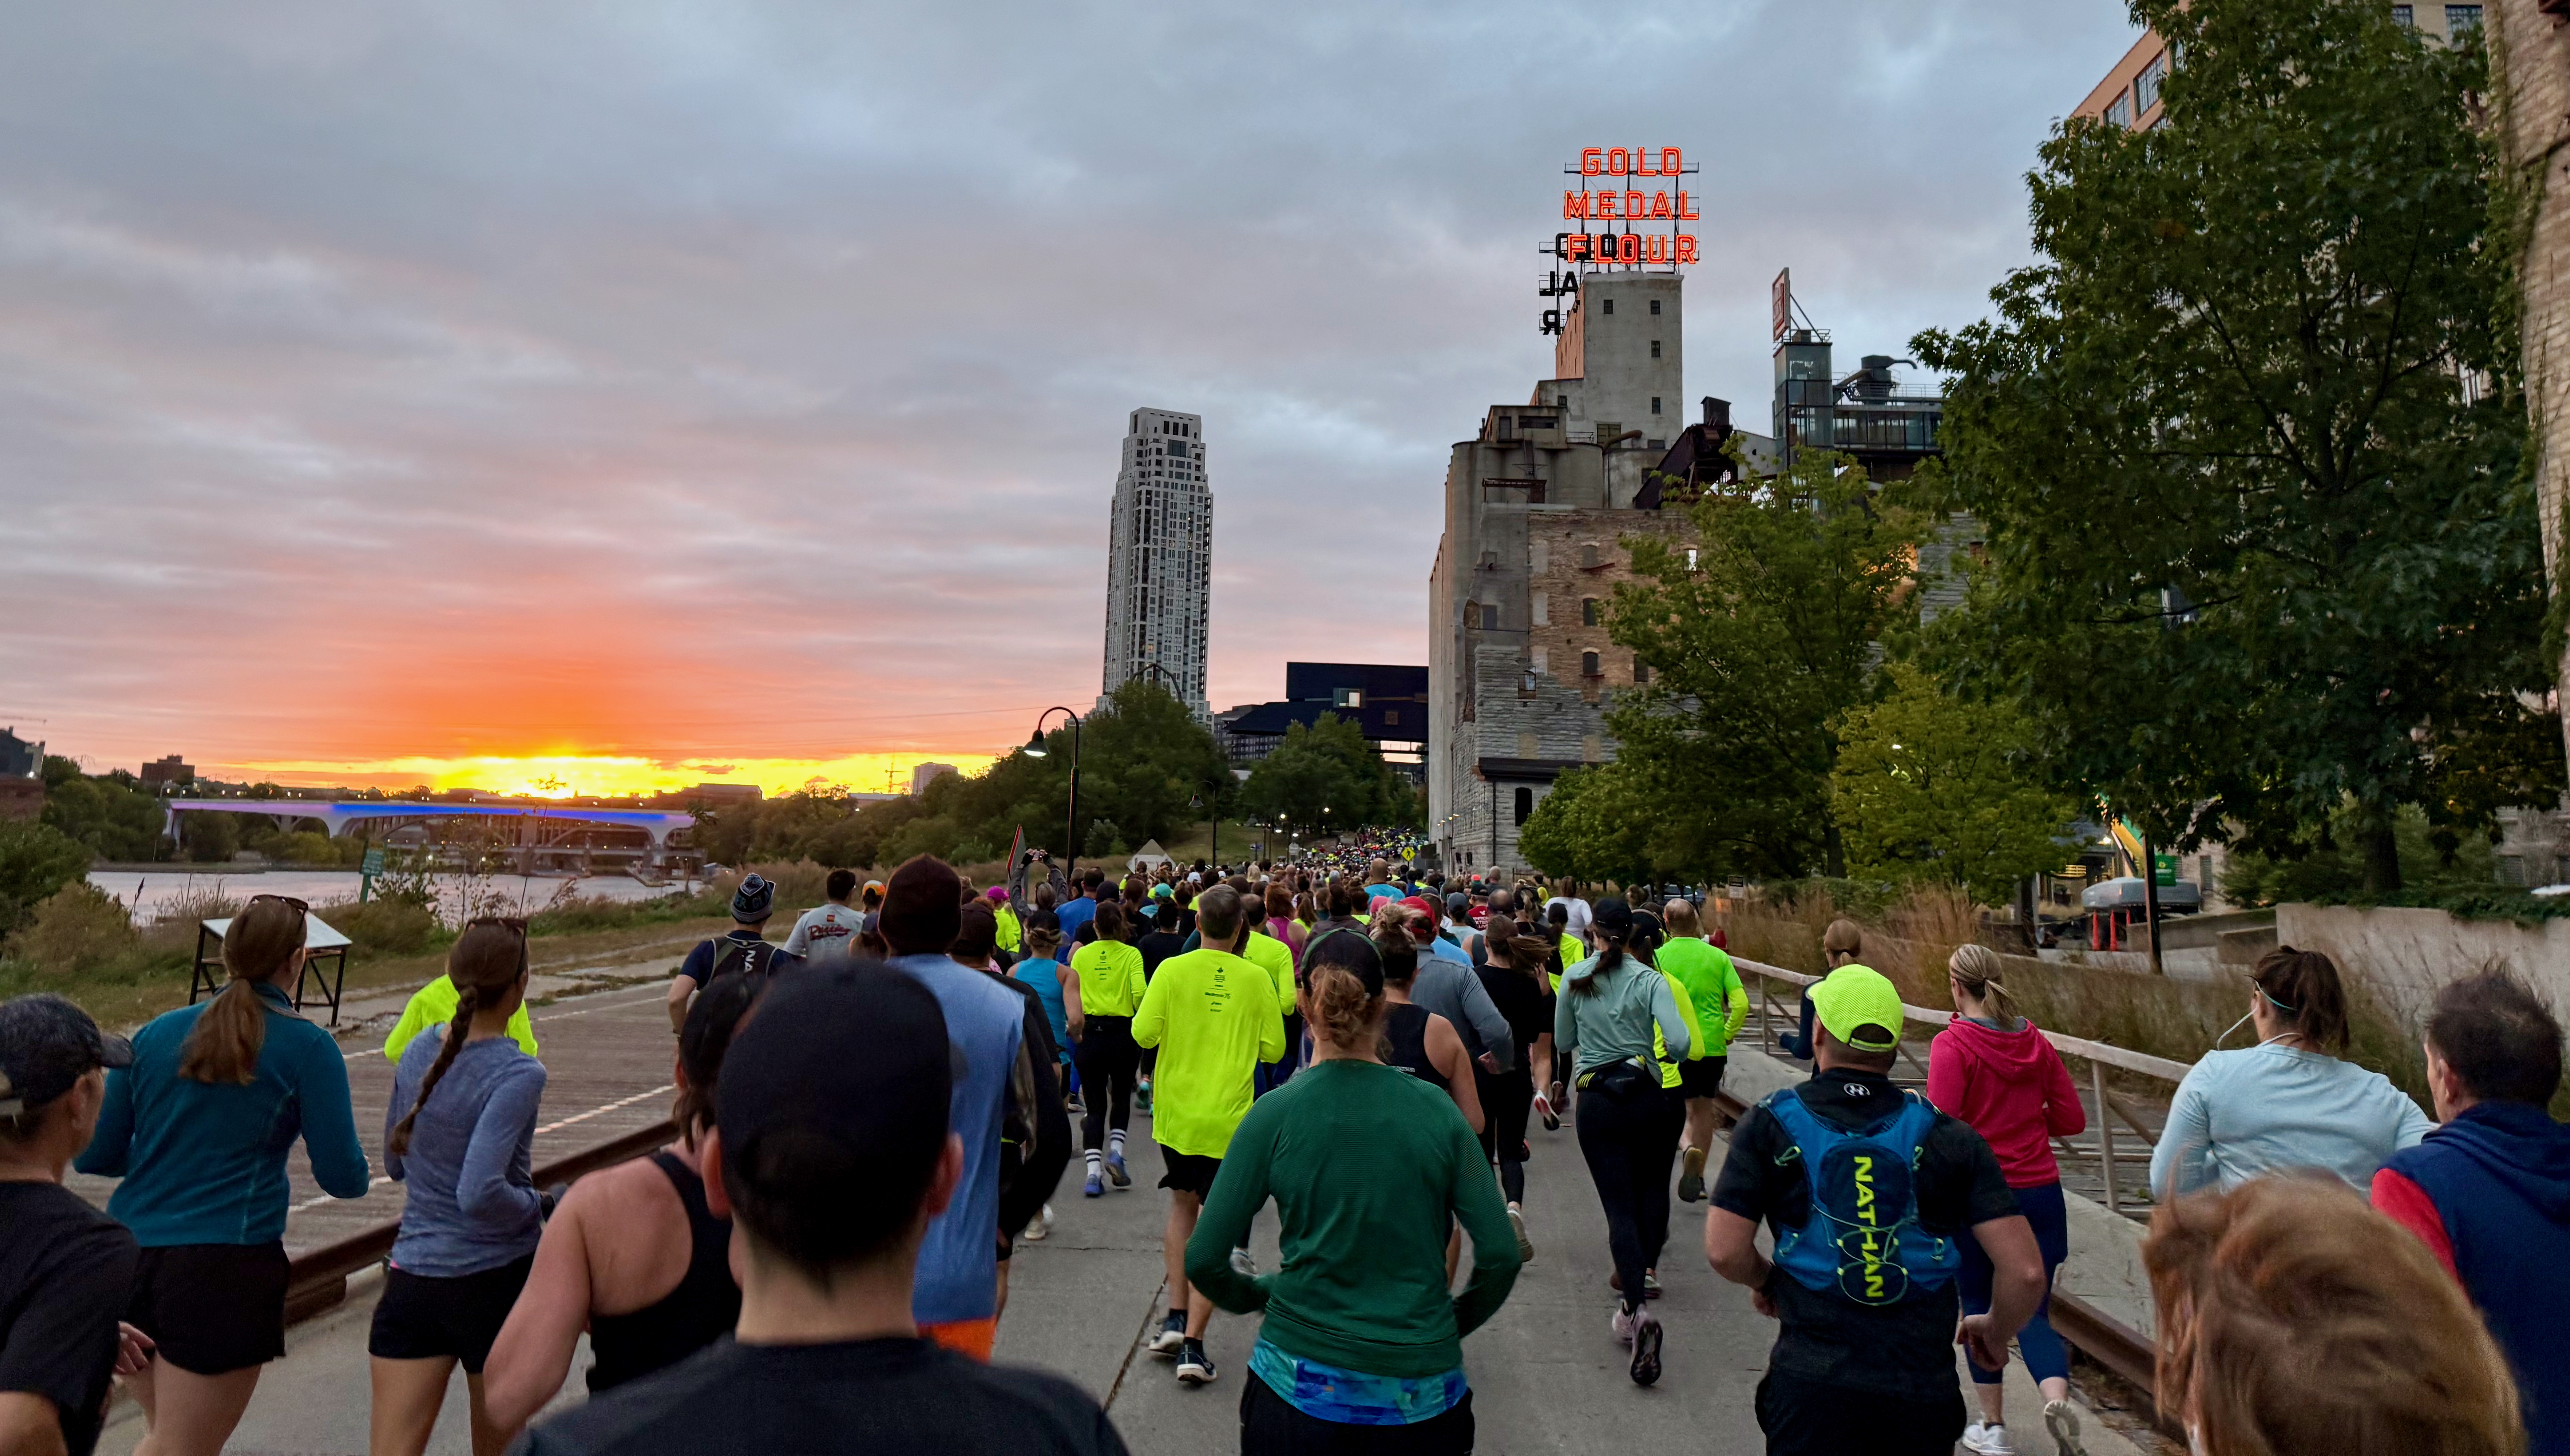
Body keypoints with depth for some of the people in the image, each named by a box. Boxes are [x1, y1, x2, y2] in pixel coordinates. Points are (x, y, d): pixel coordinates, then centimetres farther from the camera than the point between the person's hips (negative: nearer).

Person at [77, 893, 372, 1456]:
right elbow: (344, 1179, -6)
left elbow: (93, 1155, 9)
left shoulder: (156, 1033, 7)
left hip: (127, 1257, 5)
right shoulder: (307, 1048, -6)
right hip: (226, 1267, -5)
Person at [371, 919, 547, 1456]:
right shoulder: (518, 1074, -19)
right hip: (497, 1279, -4)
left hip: (411, 1281, 4)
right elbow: (480, 1194, -26)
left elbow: (395, 1163, 15)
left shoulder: (417, 1053, 1)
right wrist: (539, 1204, -8)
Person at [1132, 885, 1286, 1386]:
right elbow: (1273, 1048, -3)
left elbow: (1144, 1034, -10)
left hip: (1177, 1114, 1)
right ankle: (1193, 1344, 2)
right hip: (1228, 1120, -1)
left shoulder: (1173, 970, -9)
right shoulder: (1256, 979, -8)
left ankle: (1176, 1318, 17)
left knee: (1183, 1204, 22)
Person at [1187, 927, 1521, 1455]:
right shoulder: (1437, 1112, -7)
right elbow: (1501, 1256, -6)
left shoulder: (1274, 1114, -10)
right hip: (1422, 1397, 1)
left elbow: (1204, 1260, -8)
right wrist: (1452, 1325, 10)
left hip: (1301, 1388, -1)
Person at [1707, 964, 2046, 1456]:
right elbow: (2026, 1270, -3)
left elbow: (1725, 1252, -8)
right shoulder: (1947, 1136, 1)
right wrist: (1997, 1333, 17)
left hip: (1813, 1384, -2)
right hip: (1925, 1393, 3)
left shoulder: (1771, 1125, -3)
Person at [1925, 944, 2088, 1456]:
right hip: (2040, 1193, 4)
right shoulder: (2035, 1040, 3)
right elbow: (2072, 1120, 6)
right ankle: (2057, 1398, -15)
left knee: (1980, 1310, 13)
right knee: (2034, 1310, 10)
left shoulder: (1952, 1044, -14)